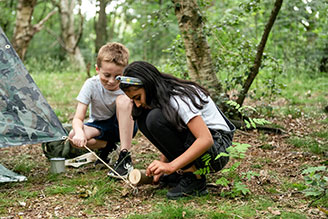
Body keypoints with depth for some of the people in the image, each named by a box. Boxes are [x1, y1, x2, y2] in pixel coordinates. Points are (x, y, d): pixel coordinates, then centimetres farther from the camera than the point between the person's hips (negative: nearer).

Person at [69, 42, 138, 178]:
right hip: (99, 127, 1)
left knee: (123, 99, -31)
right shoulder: (91, 85, -18)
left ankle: (125, 156, -30)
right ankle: (108, 146, -3)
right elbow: (78, 118, -20)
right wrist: (79, 132, -42)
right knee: (74, 138, -30)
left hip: (123, 126, -1)